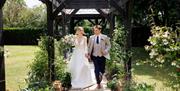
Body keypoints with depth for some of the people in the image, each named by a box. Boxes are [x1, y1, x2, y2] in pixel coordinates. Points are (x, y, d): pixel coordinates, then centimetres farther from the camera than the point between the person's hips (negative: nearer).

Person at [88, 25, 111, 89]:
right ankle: (98, 83, 6)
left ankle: (100, 78, 36)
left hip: (102, 56, 0)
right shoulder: (91, 37, 3)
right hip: (95, 56, 0)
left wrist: (106, 51, -11)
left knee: (102, 70, 8)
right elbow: (89, 46, 8)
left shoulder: (105, 37, -1)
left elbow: (108, 45, 5)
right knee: (96, 70, -4)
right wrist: (89, 54, -2)